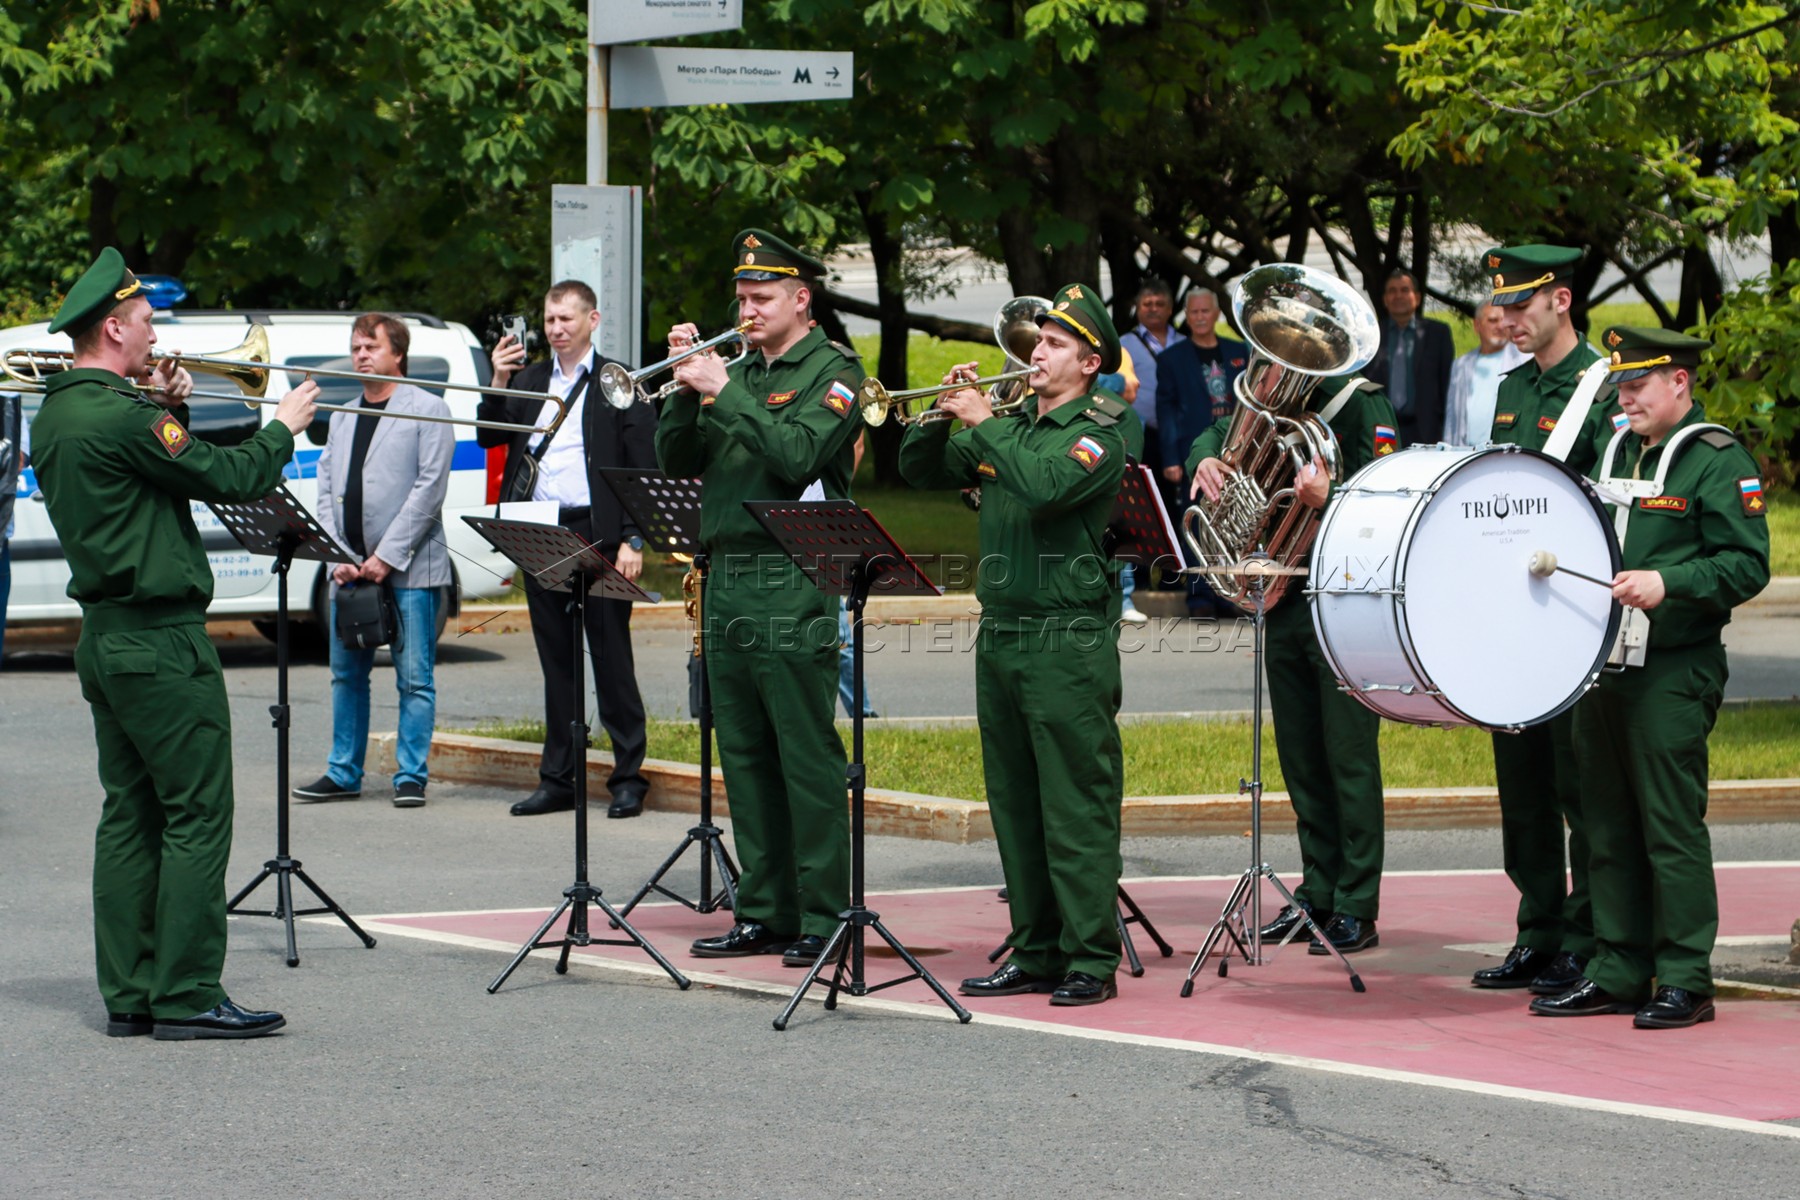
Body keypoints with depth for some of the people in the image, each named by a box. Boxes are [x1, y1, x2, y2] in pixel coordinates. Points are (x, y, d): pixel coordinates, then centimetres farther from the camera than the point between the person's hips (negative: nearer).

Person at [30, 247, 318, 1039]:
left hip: (103, 637, 10)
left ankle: (129, 995, 11)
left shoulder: (56, 416, 11)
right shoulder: (122, 417, -18)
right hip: (160, 638, -10)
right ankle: (186, 996, -6)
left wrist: (164, 411, 9)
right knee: (197, 816, -5)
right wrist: (284, 428, 0)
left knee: (131, 814, 11)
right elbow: (230, 480, -16)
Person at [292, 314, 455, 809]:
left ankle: (411, 776, 1)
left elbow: (430, 489, -8)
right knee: (346, 675, 9)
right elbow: (326, 493, 13)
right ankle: (344, 773, 15)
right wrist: (338, 557, -3)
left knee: (414, 678, -3)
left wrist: (386, 557, -13)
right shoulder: (342, 419, 18)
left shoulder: (427, 410, 0)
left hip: (409, 569, -6)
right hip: (348, 570, 6)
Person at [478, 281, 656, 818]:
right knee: (556, 661, 9)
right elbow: (489, 436, 15)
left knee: (611, 658, -1)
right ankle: (559, 778, 14)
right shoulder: (529, 380, 15)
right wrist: (499, 383, 1)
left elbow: (643, 467, -4)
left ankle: (629, 778, 3)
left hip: (596, 532, -5)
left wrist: (633, 541, -12)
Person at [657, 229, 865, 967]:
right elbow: (677, 460, 12)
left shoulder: (832, 372, -3)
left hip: (793, 588, -7)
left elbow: (799, 455, -19)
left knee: (807, 756, -6)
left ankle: (823, 918, -4)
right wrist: (689, 388, -2)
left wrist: (725, 394, -15)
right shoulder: (740, 371, 16)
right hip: (727, 580, 7)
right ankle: (764, 913, 16)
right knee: (746, 759, 10)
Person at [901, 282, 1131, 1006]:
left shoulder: (1097, 436, -6)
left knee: (1076, 810, -7)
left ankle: (1092, 960, -4)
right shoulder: (1008, 429, 16)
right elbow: (921, 472, 16)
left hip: (1068, 645, -7)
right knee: (1015, 808, 10)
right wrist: (943, 416, -1)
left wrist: (983, 425, -16)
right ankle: (1034, 953, 16)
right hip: (1000, 639, 7)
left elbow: (1045, 487, -24)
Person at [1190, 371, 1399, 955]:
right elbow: (1217, 435, 19)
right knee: (1301, 759, 13)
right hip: (1285, 599, 7)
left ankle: (1357, 908, 1)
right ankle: (1317, 895, 22)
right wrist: (1205, 459, -5)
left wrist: (1330, 497, -40)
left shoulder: (1361, 404, -10)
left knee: (1349, 756, -4)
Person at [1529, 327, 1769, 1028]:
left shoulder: (1719, 461, -6)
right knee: (1609, 829, 9)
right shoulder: (1615, 454, 17)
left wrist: (1666, 584, -24)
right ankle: (1618, 973, 15)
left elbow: (1747, 565, -13)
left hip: (1674, 674, -7)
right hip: (1602, 666, 7)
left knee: (1672, 828, -5)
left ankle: (1685, 982, 0)